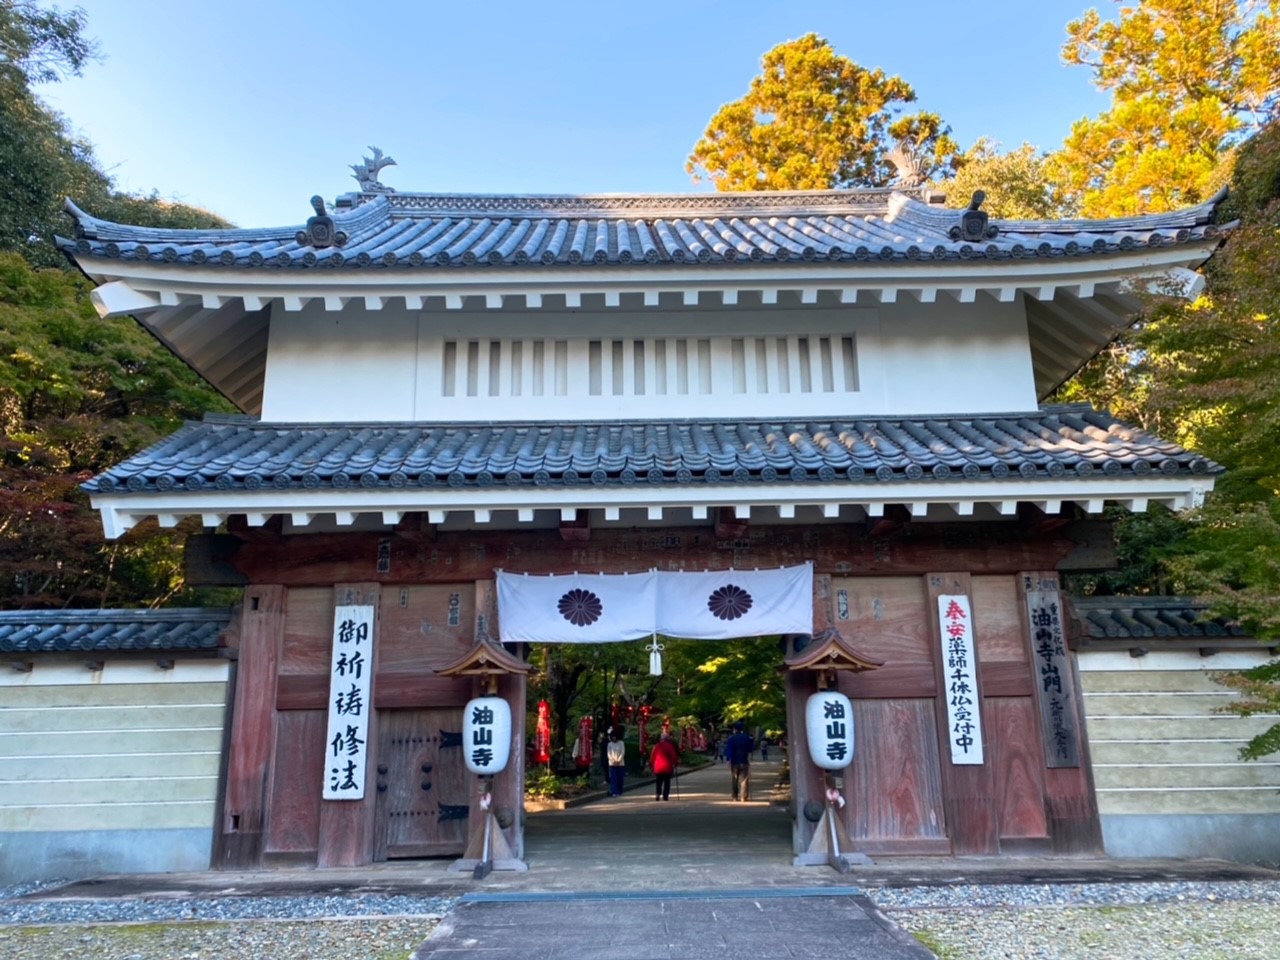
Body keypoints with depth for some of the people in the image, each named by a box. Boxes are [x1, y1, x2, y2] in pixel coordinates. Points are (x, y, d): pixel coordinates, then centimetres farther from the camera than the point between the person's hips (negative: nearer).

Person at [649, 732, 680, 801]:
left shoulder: (657, 746, 1)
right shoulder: (670, 746, -4)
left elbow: (652, 756, 2)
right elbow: (673, 756, -4)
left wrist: (651, 765, 10)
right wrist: (676, 764, 7)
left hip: (658, 768, 2)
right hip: (667, 768, -2)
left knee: (658, 783, 11)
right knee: (667, 783, 5)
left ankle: (658, 794, -5)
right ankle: (665, 796, -2)